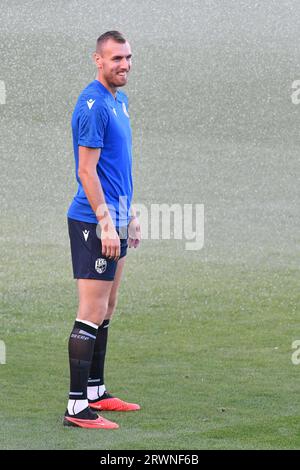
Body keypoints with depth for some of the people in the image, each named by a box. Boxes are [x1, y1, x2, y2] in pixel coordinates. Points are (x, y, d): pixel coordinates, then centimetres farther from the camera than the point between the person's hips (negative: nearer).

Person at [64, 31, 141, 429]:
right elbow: (87, 170, -19)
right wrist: (106, 223, -21)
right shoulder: (93, 105, -16)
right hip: (94, 222, -10)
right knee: (92, 314, -10)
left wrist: (130, 214, 22)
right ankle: (77, 407, -8)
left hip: (114, 221, 10)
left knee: (106, 310, 15)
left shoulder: (119, 101, 14)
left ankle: (96, 391, 24)